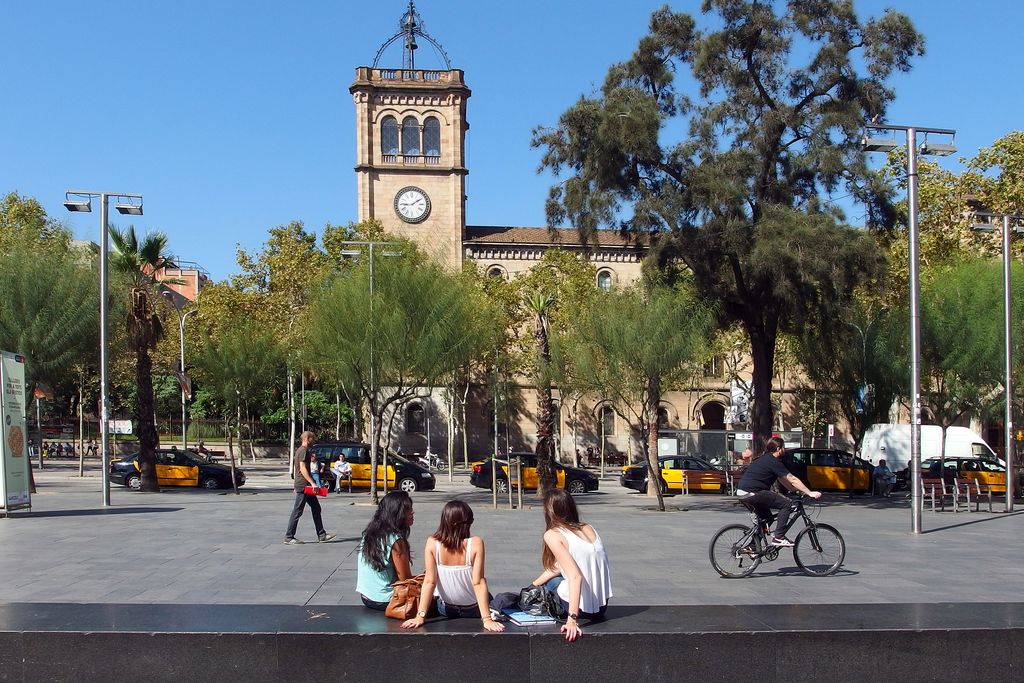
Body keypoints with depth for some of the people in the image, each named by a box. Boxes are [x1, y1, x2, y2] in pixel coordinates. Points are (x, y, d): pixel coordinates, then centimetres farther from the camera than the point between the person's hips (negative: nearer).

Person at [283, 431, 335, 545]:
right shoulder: (303, 451, -14)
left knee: (316, 508, 11)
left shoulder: (302, 450, 18)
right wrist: (312, 483, -26)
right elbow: (302, 468, -23)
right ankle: (289, 537, -1)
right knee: (297, 511, -5)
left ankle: (321, 535, 12)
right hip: (303, 485, -11)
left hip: (305, 486, 11)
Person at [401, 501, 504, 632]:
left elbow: (429, 582, -20)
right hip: (473, 610, -2)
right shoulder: (476, 543, -24)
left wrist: (420, 616, -18)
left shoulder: (432, 543, -19)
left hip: (445, 610, 2)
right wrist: (487, 619, -24)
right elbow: (478, 583, -26)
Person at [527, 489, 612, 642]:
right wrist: (534, 584, 21)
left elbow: (575, 576, -22)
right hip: (602, 606, 6)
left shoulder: (552, 535, -12)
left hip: (583, 607, -6)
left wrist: (572, 619, -25)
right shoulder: (588, 528, 8)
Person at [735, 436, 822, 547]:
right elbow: (792, 480, -10)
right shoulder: (773, 462, -9)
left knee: (766, 517, 24)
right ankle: (779, 537, -8)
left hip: (741, 492, 10)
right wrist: (810, 493, -8)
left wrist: (798, 490, 24)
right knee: (787, 504, -7)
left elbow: (782, 480, 25)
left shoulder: (764, 459, 20)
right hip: (752, 493, -10)